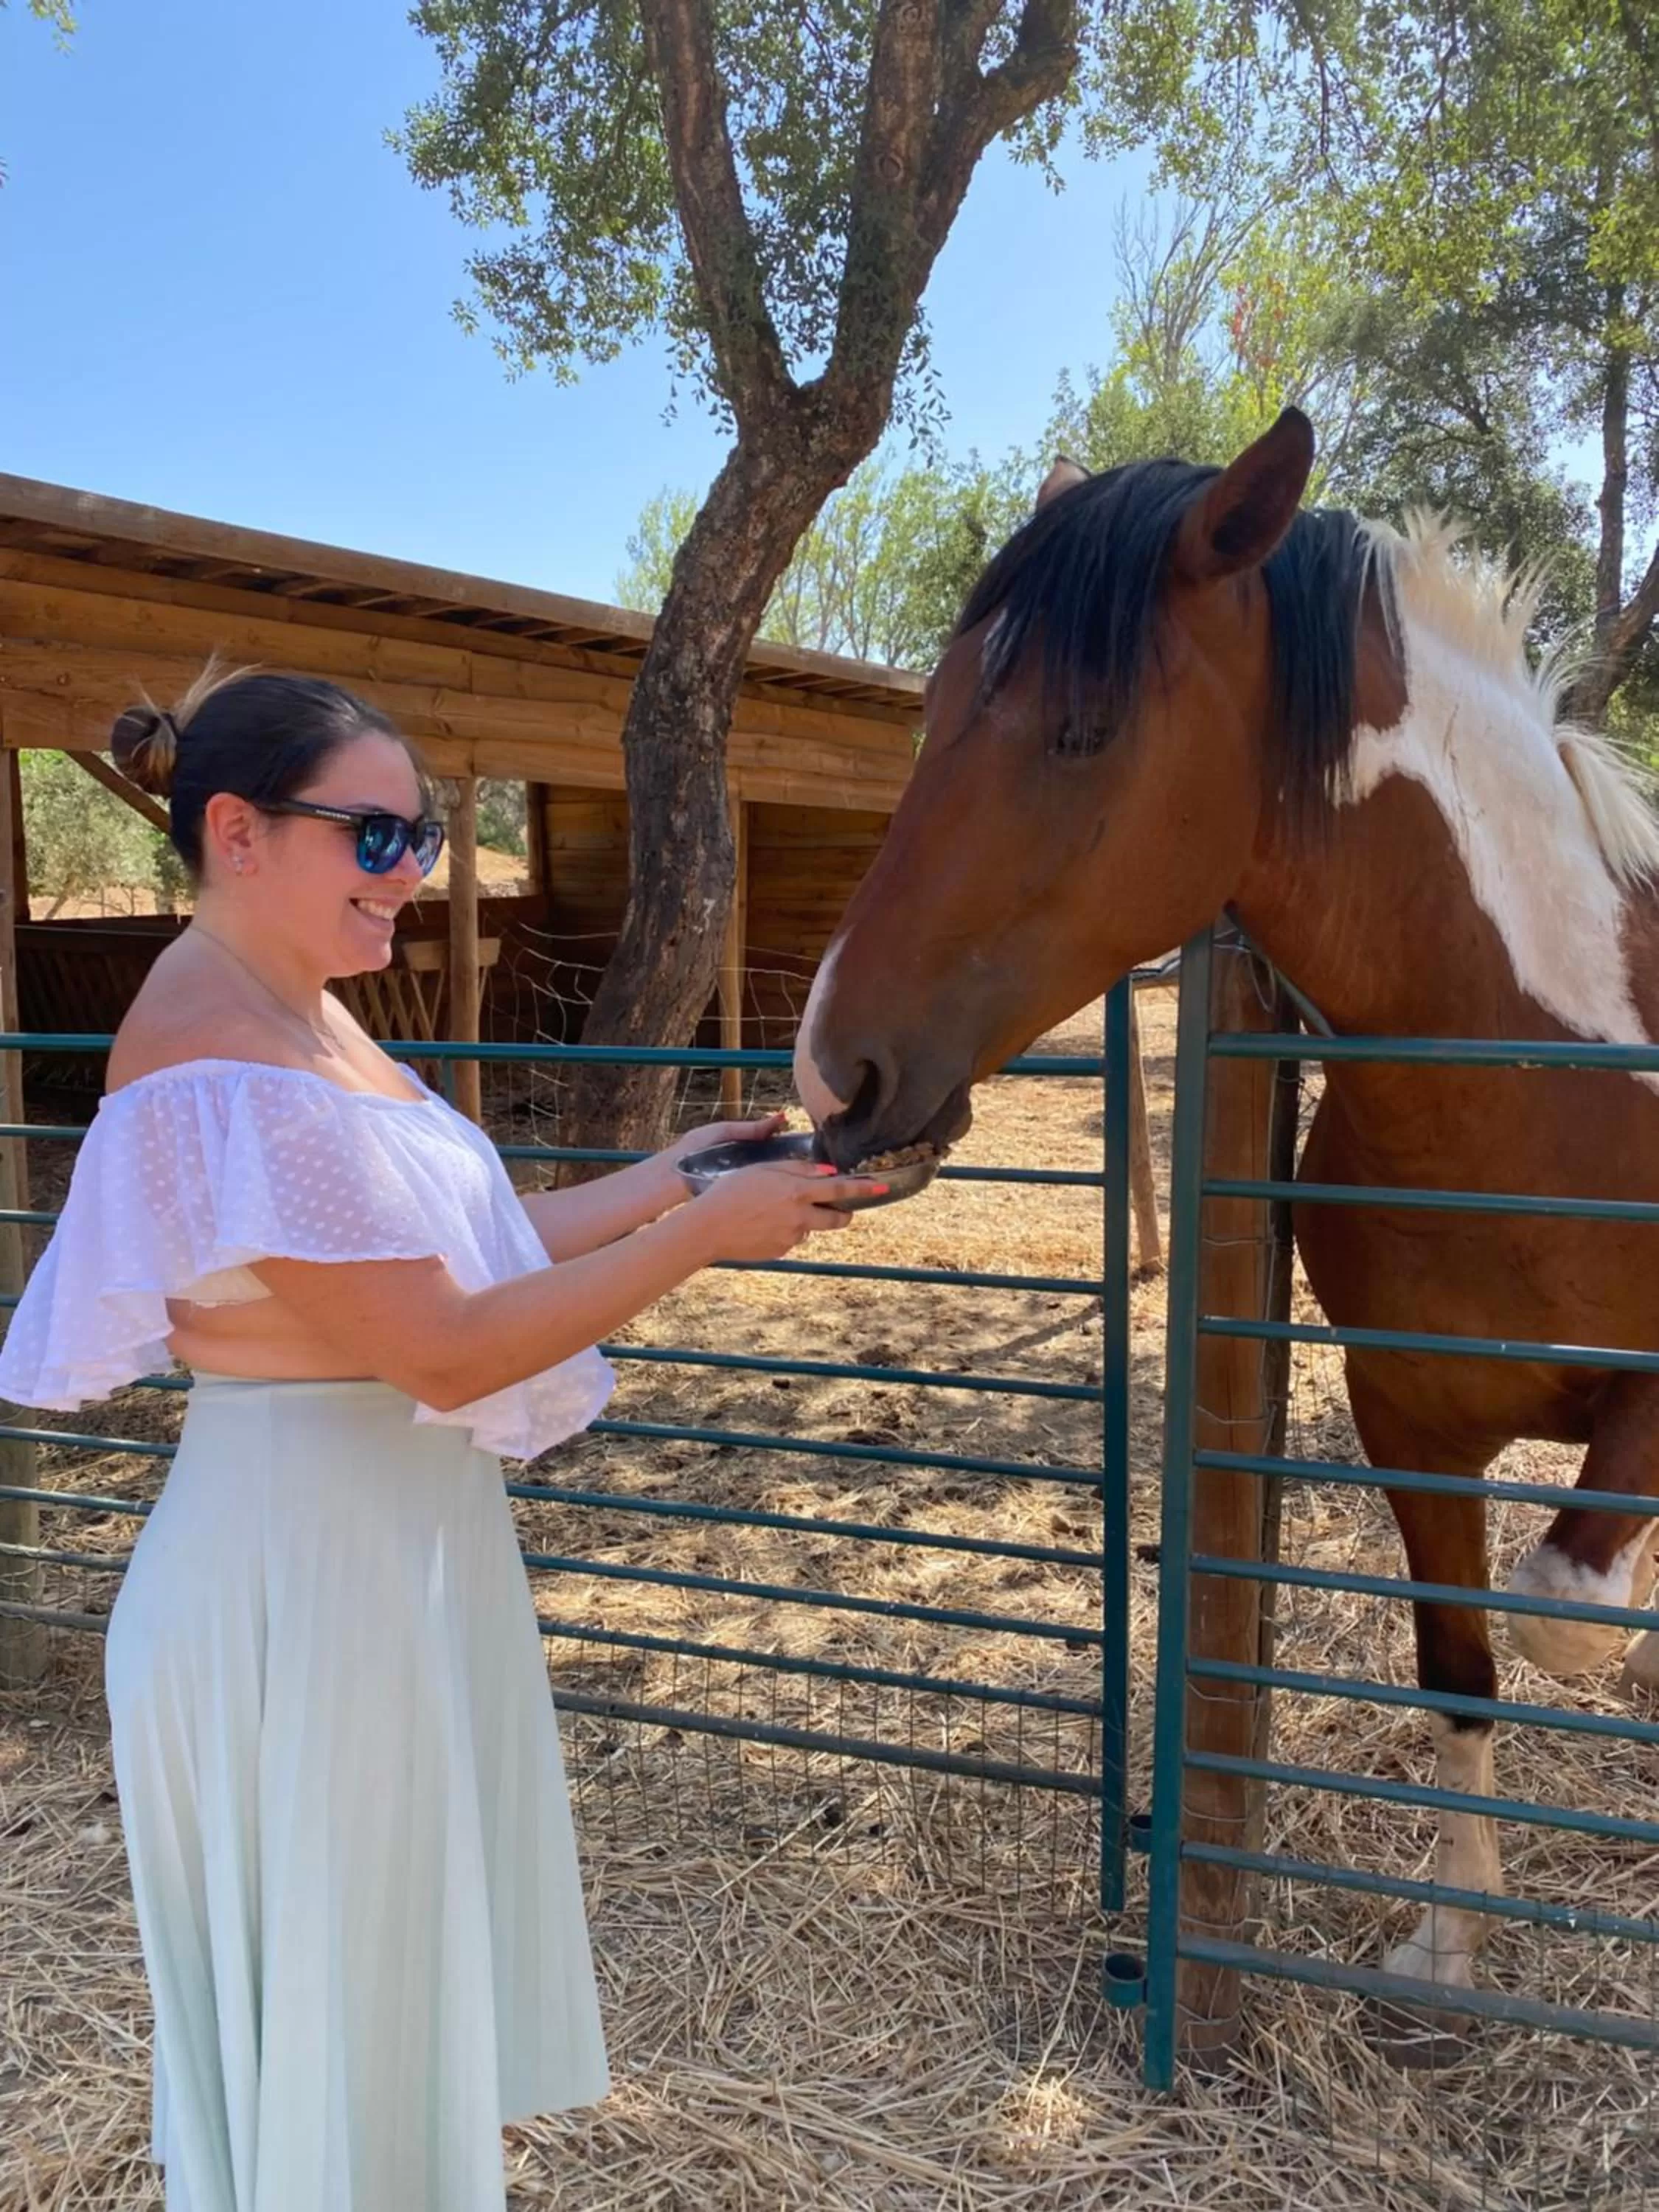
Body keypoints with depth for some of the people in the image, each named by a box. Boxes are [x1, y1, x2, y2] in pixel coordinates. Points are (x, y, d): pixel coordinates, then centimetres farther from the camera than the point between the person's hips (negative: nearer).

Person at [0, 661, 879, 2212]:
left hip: (398, 1543, 10)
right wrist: (699, 1231, -19)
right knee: (339, 1983, 11)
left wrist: (665, 1178, 1)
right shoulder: (225, 1063, -24)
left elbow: (453, 1244, 8)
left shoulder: (302, 1018, 7)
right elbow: (448, 1347, -25)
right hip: (308, 1566, -10)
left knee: (405, 1955, 26)